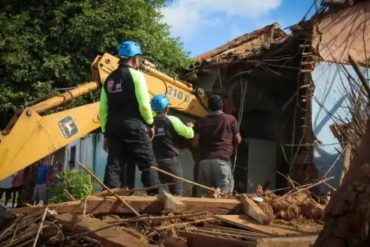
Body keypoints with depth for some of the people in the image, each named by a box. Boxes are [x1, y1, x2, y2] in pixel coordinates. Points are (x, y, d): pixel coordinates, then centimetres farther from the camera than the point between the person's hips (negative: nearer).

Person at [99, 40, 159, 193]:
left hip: (113, 128, 6)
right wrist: (150, 124, 3)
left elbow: (103, 109, 12)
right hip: (134, 127, -6)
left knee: (114, 166, 5)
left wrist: (106, 132, 17)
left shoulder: (109, 79, 15)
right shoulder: (136, 75, -3)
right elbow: (144, 104, -11)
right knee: (148, 164, 1)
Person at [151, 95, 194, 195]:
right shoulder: (172, 120, -5)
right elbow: (189, 134, -6)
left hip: (155, 162, 3)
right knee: (176, 193, 3)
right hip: (171, 161, -3)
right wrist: (189, 126, 15)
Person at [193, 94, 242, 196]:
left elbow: (195, 143, 5)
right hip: (222, 161, -3)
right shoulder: (230, 119, 3)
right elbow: (238, 140, 9)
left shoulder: (201, 122, 8)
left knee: (203, 195, 8)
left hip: (204, 161, 3)